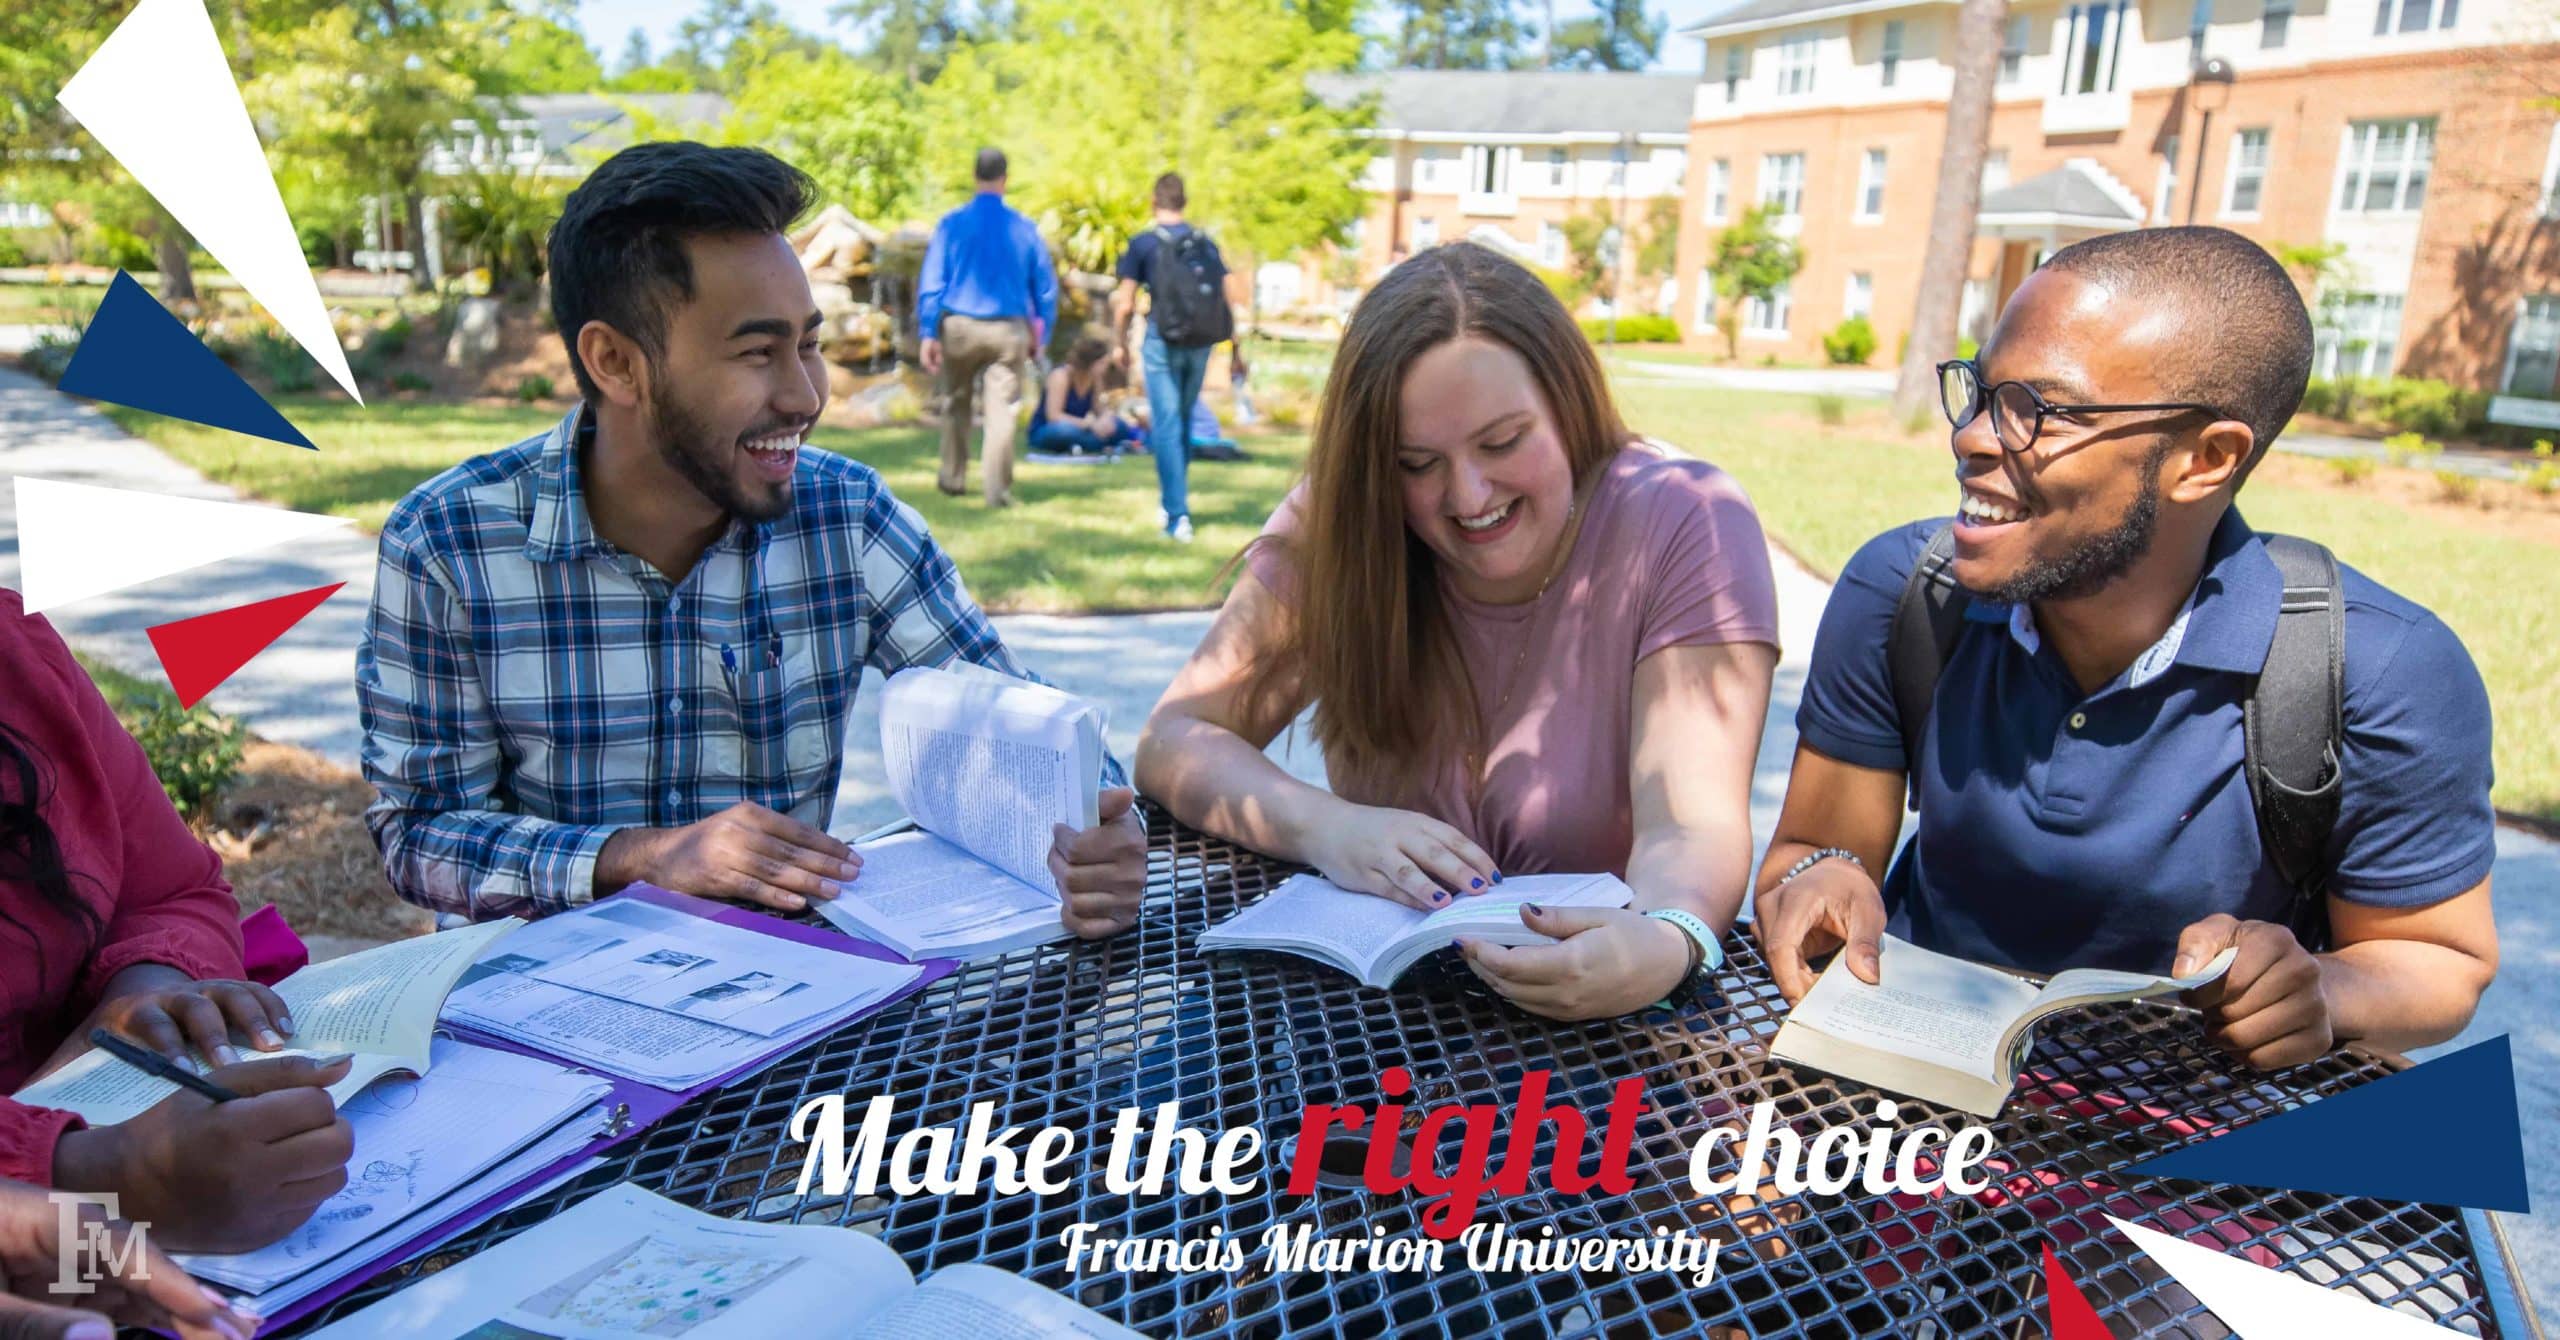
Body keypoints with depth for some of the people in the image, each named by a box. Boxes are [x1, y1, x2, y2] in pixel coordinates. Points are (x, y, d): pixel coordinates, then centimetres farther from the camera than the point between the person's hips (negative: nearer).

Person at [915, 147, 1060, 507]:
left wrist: (928, 333, -2)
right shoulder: (1024, 228, 0)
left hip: (959, 327, 1)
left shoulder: (952, 224, -3)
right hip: (1009, 330, 0)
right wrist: (1040, 335, 14)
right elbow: (1045, 286, 5)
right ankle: (997, 490, -1)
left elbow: (931, 281, -5)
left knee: (957, 404, 18)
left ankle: (953, 479, 26)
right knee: (1001, 409, 2)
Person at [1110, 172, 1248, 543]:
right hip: (1202, 343, 4)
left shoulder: (1143, 244, -3)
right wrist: (1235, 351, 11)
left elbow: (1125, 305, -4)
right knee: (1184, 421, 19)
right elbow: (1225, 301, 6)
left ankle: (1177, 515, -7)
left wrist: (1119, 343, 10)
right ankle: (1172, 498, 33)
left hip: (1164, 339, -4)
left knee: (1166, 425, -2)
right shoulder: (1206, 243, 7)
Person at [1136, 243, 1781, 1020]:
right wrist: (1325, 827, -28)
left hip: (1601, 1021, 0)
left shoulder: (1684, 524, -13)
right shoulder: (1340, 527, -6)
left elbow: (1690, 828, -21)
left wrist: (1666, 942, -44)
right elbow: (1175, 738, -9)